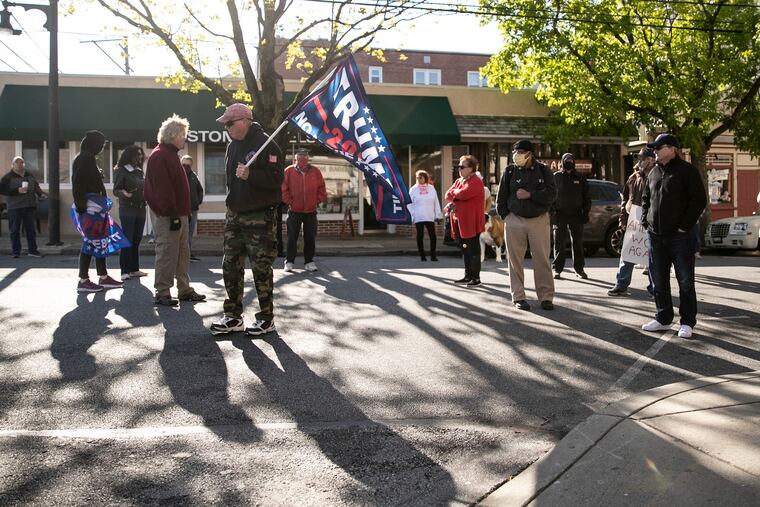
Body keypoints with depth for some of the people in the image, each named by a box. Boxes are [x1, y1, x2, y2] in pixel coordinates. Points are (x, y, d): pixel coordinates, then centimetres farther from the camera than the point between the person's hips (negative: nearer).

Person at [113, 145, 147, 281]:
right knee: (127, 240, -7)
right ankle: (125, 271, -3)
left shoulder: (140, 171, 15)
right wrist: (124, 193, -27)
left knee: (136, 240, 8)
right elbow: (116, 190, -9)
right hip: (127, 209, -6)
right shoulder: (122, 171, -4)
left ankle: (134, 269, 14)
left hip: (140, 209, 6)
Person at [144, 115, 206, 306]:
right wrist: (173, 214, -23)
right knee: (167, 253, -5)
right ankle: (162, 292, 3)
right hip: (167, 216, -10)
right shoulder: (160, 155, -13)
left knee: (183, 254, 13)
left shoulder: (171, 154, 19)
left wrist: (184, 212, 18)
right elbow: (162, 188, -21)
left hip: (178, 213, 10)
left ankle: (185, 290, 20)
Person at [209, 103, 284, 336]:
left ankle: (266, 318, 11)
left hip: (259, 218, -8)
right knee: (230, 266, 8)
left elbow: (276, 179, -20)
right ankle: (233, 316, 17)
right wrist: (231, 203, 18)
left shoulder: (265, 144, -12)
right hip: (234, 216, 8)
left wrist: (250, 175, -30)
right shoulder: (233, 146, 14)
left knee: (261, 269, -1)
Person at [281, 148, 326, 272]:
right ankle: (289, 262, 10)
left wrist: (317, 201, 1)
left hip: (311, 211, 2)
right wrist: (289, 202, -5)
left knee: (310, 238, 6)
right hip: (294, 211, -2)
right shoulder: (289, 171, -2)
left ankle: (309, 262, 15)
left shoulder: (315, 171, 4)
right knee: (292, 237, 2)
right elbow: (283, 189, -2)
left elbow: (321, 189, 8)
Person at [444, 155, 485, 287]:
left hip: (471, 222, -9)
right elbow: (448, 195, 11)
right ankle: (468, 276, 22)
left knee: (473, 250, -4)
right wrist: (451, 201, -11)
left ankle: (476, 277, 2)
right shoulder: (459, 181, 17)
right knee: (465, 250, 14)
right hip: (459, 221, 9)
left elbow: (463, 194, -24)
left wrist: (453, 192, -4)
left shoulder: (475, 182, -11)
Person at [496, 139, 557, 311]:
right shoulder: (510, 171, 3)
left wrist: (530, 195, -15)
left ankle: (546, 297, 6)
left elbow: (552, 194, -8)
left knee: (542, 259, 0)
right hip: (514, 221, 1)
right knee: (515, 260, 3)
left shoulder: (543, 171, 1)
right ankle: (518, 297, 12)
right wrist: (505, 216, 0)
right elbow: (500, 197, 7)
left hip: (539, 220, -1)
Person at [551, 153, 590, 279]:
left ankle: (579, 269, 14)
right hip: (560, 215, -2)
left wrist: (586, 212, 4)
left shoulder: (580, 178, 9)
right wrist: (553, 212, -9)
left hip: (576, 215, 2)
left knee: (577, 243, 6)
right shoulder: (556, 177, 2)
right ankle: (557, 269, 4)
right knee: (559, 243, -1)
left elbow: (586, 197, 12)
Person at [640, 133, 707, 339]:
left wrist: (685, 225, -14)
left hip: (679, 236, -6)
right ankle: (663, 319, 22)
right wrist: (645, 220, 10)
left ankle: (687, 322, 8)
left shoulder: (687, 171, -6)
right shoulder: (654, 172, 13)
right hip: (656, 236, 6)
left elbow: (699, 200, -10)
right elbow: (645, 198, 24)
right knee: (659, 281, 11)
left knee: (685, 281, 1)